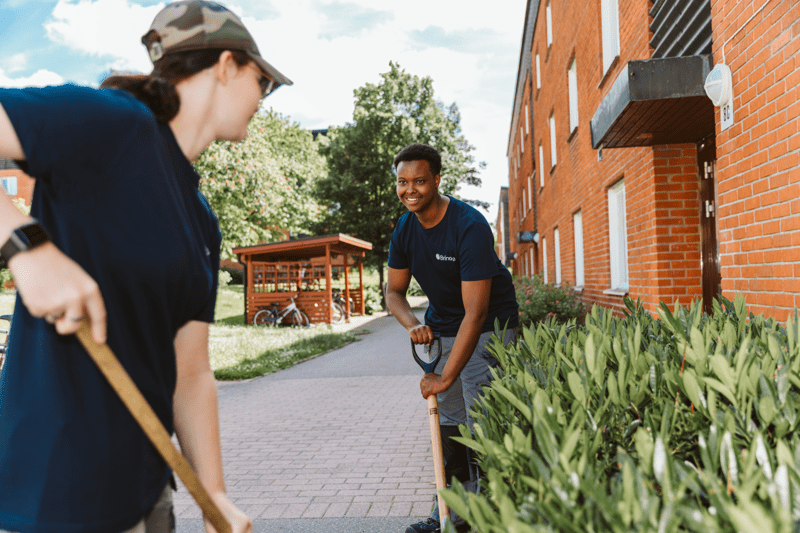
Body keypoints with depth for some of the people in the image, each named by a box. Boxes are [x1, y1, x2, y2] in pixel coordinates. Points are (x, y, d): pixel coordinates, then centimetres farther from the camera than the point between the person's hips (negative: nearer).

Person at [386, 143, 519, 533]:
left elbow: (475, 312, -31)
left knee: (483, 423, -11)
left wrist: (446, 377, -31)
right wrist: (412, 324, -19)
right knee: (448, 421, 10)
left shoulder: (470, 227, -27)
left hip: (489, 326, -6)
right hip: (441, 324, 7)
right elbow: (394, 291, 4)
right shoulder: (404, 231, -4)